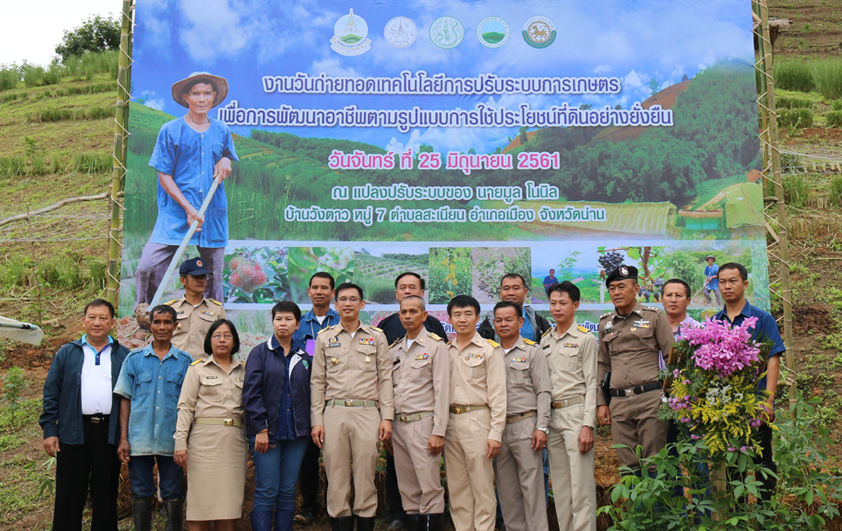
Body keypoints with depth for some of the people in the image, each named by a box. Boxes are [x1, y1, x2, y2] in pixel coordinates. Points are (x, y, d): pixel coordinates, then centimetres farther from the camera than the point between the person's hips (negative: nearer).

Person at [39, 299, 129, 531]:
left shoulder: (123, 356, 8)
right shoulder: (67, 353, 10)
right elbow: (51, 394, 8)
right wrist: (49, 430, -1)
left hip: (110, 432, 0)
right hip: (73, 433, 0)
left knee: (106, 497, 8)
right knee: (69, 497, 4)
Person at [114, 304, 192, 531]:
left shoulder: (185, 361, 6)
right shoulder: (134, 359, 7)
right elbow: (125, 400, 6)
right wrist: (123, 439, 0)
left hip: (172, 441, 0)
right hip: (140, 440, 1)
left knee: (172, 495, 5)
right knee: (141, 494, 6)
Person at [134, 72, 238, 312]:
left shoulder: (221, 131, 10)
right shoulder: (170, 130, 0)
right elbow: (164, 175, -2)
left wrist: (225, 161, -1)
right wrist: (189, 208, -12)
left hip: (214, 213, 3)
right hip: (176, 212, -3)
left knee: (213, 274, 8)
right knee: (147, 268, -12)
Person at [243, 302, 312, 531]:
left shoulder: (304, 358, 12)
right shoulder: (260, 353, 1)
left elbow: (307, 395, 14)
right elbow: (251, 392, -6)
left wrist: (310, 426, 3)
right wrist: (261, 428, -12)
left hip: (296, 434, 4)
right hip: (266, 432, -3)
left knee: (288, 492, 6)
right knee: (266, 492, -5)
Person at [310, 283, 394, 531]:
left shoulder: (377, 337, 10)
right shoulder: (325, 338, 12)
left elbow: (385, 379, 8)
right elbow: (317, 382, 10)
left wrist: (387, 417, -1)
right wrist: (316, 420, 3)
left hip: (367, 413, -1)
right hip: (334, 413, 1)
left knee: (366, 478, 0)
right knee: (336, 478, 2)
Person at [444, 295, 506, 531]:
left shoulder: (490, 349, 0)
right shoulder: (445, 351, 14)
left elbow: (498, 394, -4)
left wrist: (495, 433, -11)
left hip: (477, 421, -5)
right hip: (450, 422, 5)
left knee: (482, 486, -3)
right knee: (456, 487, 9)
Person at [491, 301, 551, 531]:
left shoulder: (533, 352, 3)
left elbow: (543, 392, -1)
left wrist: (542, 427, -10)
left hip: (525, 424, -4)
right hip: (498, 427, 4)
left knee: (531, 485, -3)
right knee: (506, 489, 8)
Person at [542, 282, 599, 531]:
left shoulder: (585, 339, -2)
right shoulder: (545, 340, 14)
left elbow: (592, 385, -5)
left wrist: (587, 425, -13)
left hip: (576, 413, -6)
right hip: (551, 415, 6)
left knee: (581, 485, -6)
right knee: (559, 485, 10)